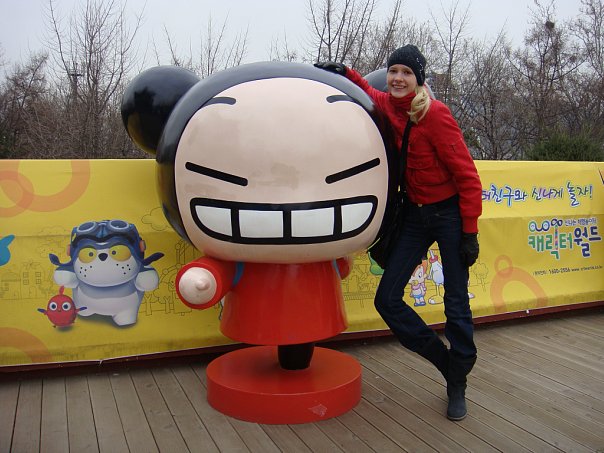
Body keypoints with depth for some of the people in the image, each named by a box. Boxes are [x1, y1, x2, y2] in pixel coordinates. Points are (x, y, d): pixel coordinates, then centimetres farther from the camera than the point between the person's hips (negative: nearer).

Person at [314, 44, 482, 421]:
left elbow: (467, 175, -15)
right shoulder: (388, 105, 0)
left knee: (457, 305, 2)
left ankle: (458, 384, 24)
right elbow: (370, 92, 28)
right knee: (387, 300, 1)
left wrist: (470, 232, -16)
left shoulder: (435, 113, -17)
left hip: (449, 213, -6)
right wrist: (344, 72, 12)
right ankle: (446, 361, 20)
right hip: (415, 214, 6)